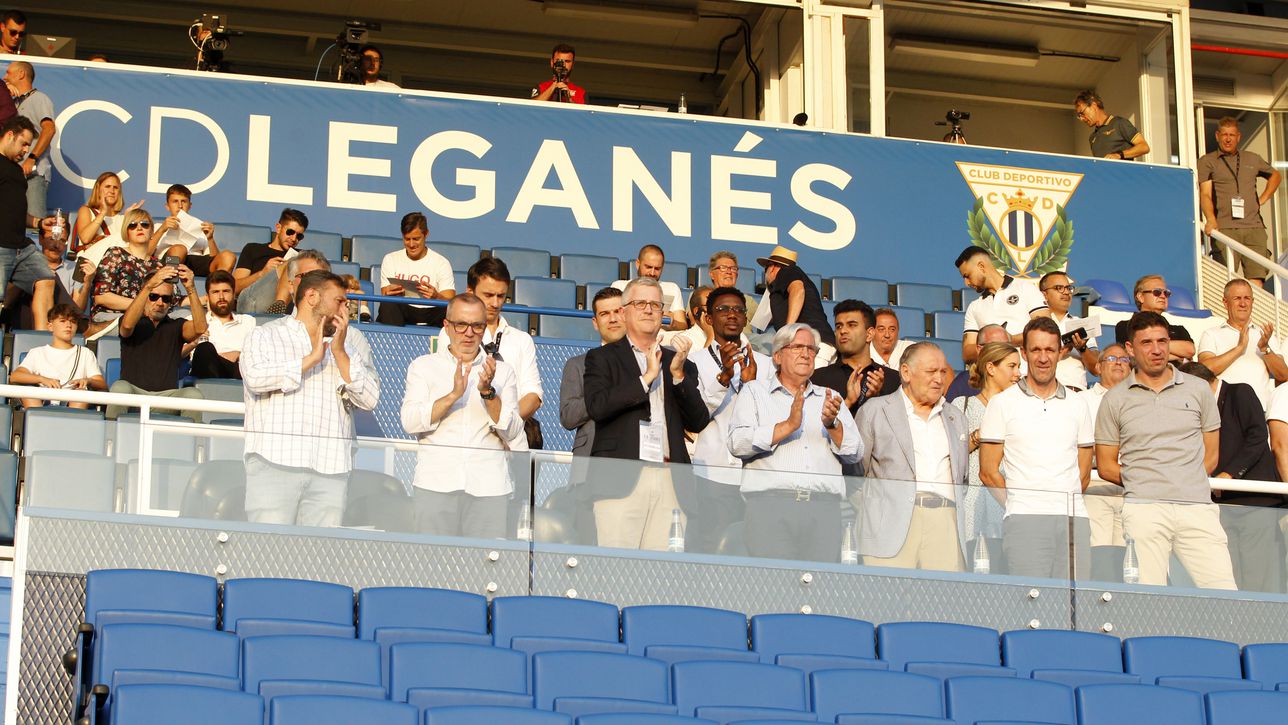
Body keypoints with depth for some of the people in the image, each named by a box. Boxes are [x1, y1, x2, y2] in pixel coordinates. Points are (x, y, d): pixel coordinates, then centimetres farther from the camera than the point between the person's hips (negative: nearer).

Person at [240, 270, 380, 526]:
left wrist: (339, 353, 0)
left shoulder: (352, 341, 20)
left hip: (330, 467, 3)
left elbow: (369, 399, 8)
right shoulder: (265, 336, 12)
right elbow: (255, 377, -10)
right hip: (275, 461, -3)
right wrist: (312, 359, -2)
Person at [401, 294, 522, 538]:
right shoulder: (423, 366, 13)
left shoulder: (502, 371, 15)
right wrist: (453, 395, -12)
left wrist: (488, 392, -10)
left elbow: (512, 430, 5)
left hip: (488, 488, 1)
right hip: (436, 484, -1)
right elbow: (410, 422, -1)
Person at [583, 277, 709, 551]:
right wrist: (647, 377, -6)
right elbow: (597, 407, -6)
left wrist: (678, 374, -1)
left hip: (670, 485, 3)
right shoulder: (602, 358, 12)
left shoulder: (681, 364, 21)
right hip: (621, 480, -3)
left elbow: (698, 423, 11)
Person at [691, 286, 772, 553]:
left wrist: (752, 383, -11)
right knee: (702, 550, -7)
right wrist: (723, 377, -16)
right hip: (711, 476, -2)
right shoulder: (695, 360, 9)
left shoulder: (764, 363, 16)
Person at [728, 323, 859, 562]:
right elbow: (737, 444, -2)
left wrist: (831, 425, -4)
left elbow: (855, 454, 14)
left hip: (824, 507, 3)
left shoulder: (829, 398, 23)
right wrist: (788, 426, -10)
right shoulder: (754, 392, 14)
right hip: (770, 505, -3)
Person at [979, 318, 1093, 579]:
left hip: (1074, 518, 3)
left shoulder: (1077, 405, 17)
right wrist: (1020, 503, 1)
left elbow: (1084, 471, 19)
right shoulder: (1002, 403, 6)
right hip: (1024, 519, -3)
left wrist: (1064, 502, 7)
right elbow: (988, 471, 4)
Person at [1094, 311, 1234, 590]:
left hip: (1197, 507, 2)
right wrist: (1144, 483, 6)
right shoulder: (1115, 399, 10)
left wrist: (1187, 482, 8)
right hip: (1144, 509, -1)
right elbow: (1106, 466, 13)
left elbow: (1211, 454, 18)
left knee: (1224, 595, -11)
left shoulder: (1198, 389, 14)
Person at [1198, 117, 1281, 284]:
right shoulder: (1206, 161, 10)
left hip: (1254, 228, 3)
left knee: (1256, 281, -8)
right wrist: (1211, 219, -19)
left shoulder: (1252, 159, 21)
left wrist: (1263, 199, 20)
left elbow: (1275, 175, 37)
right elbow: (1205, 194, -1)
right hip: (1225, 229, -3)